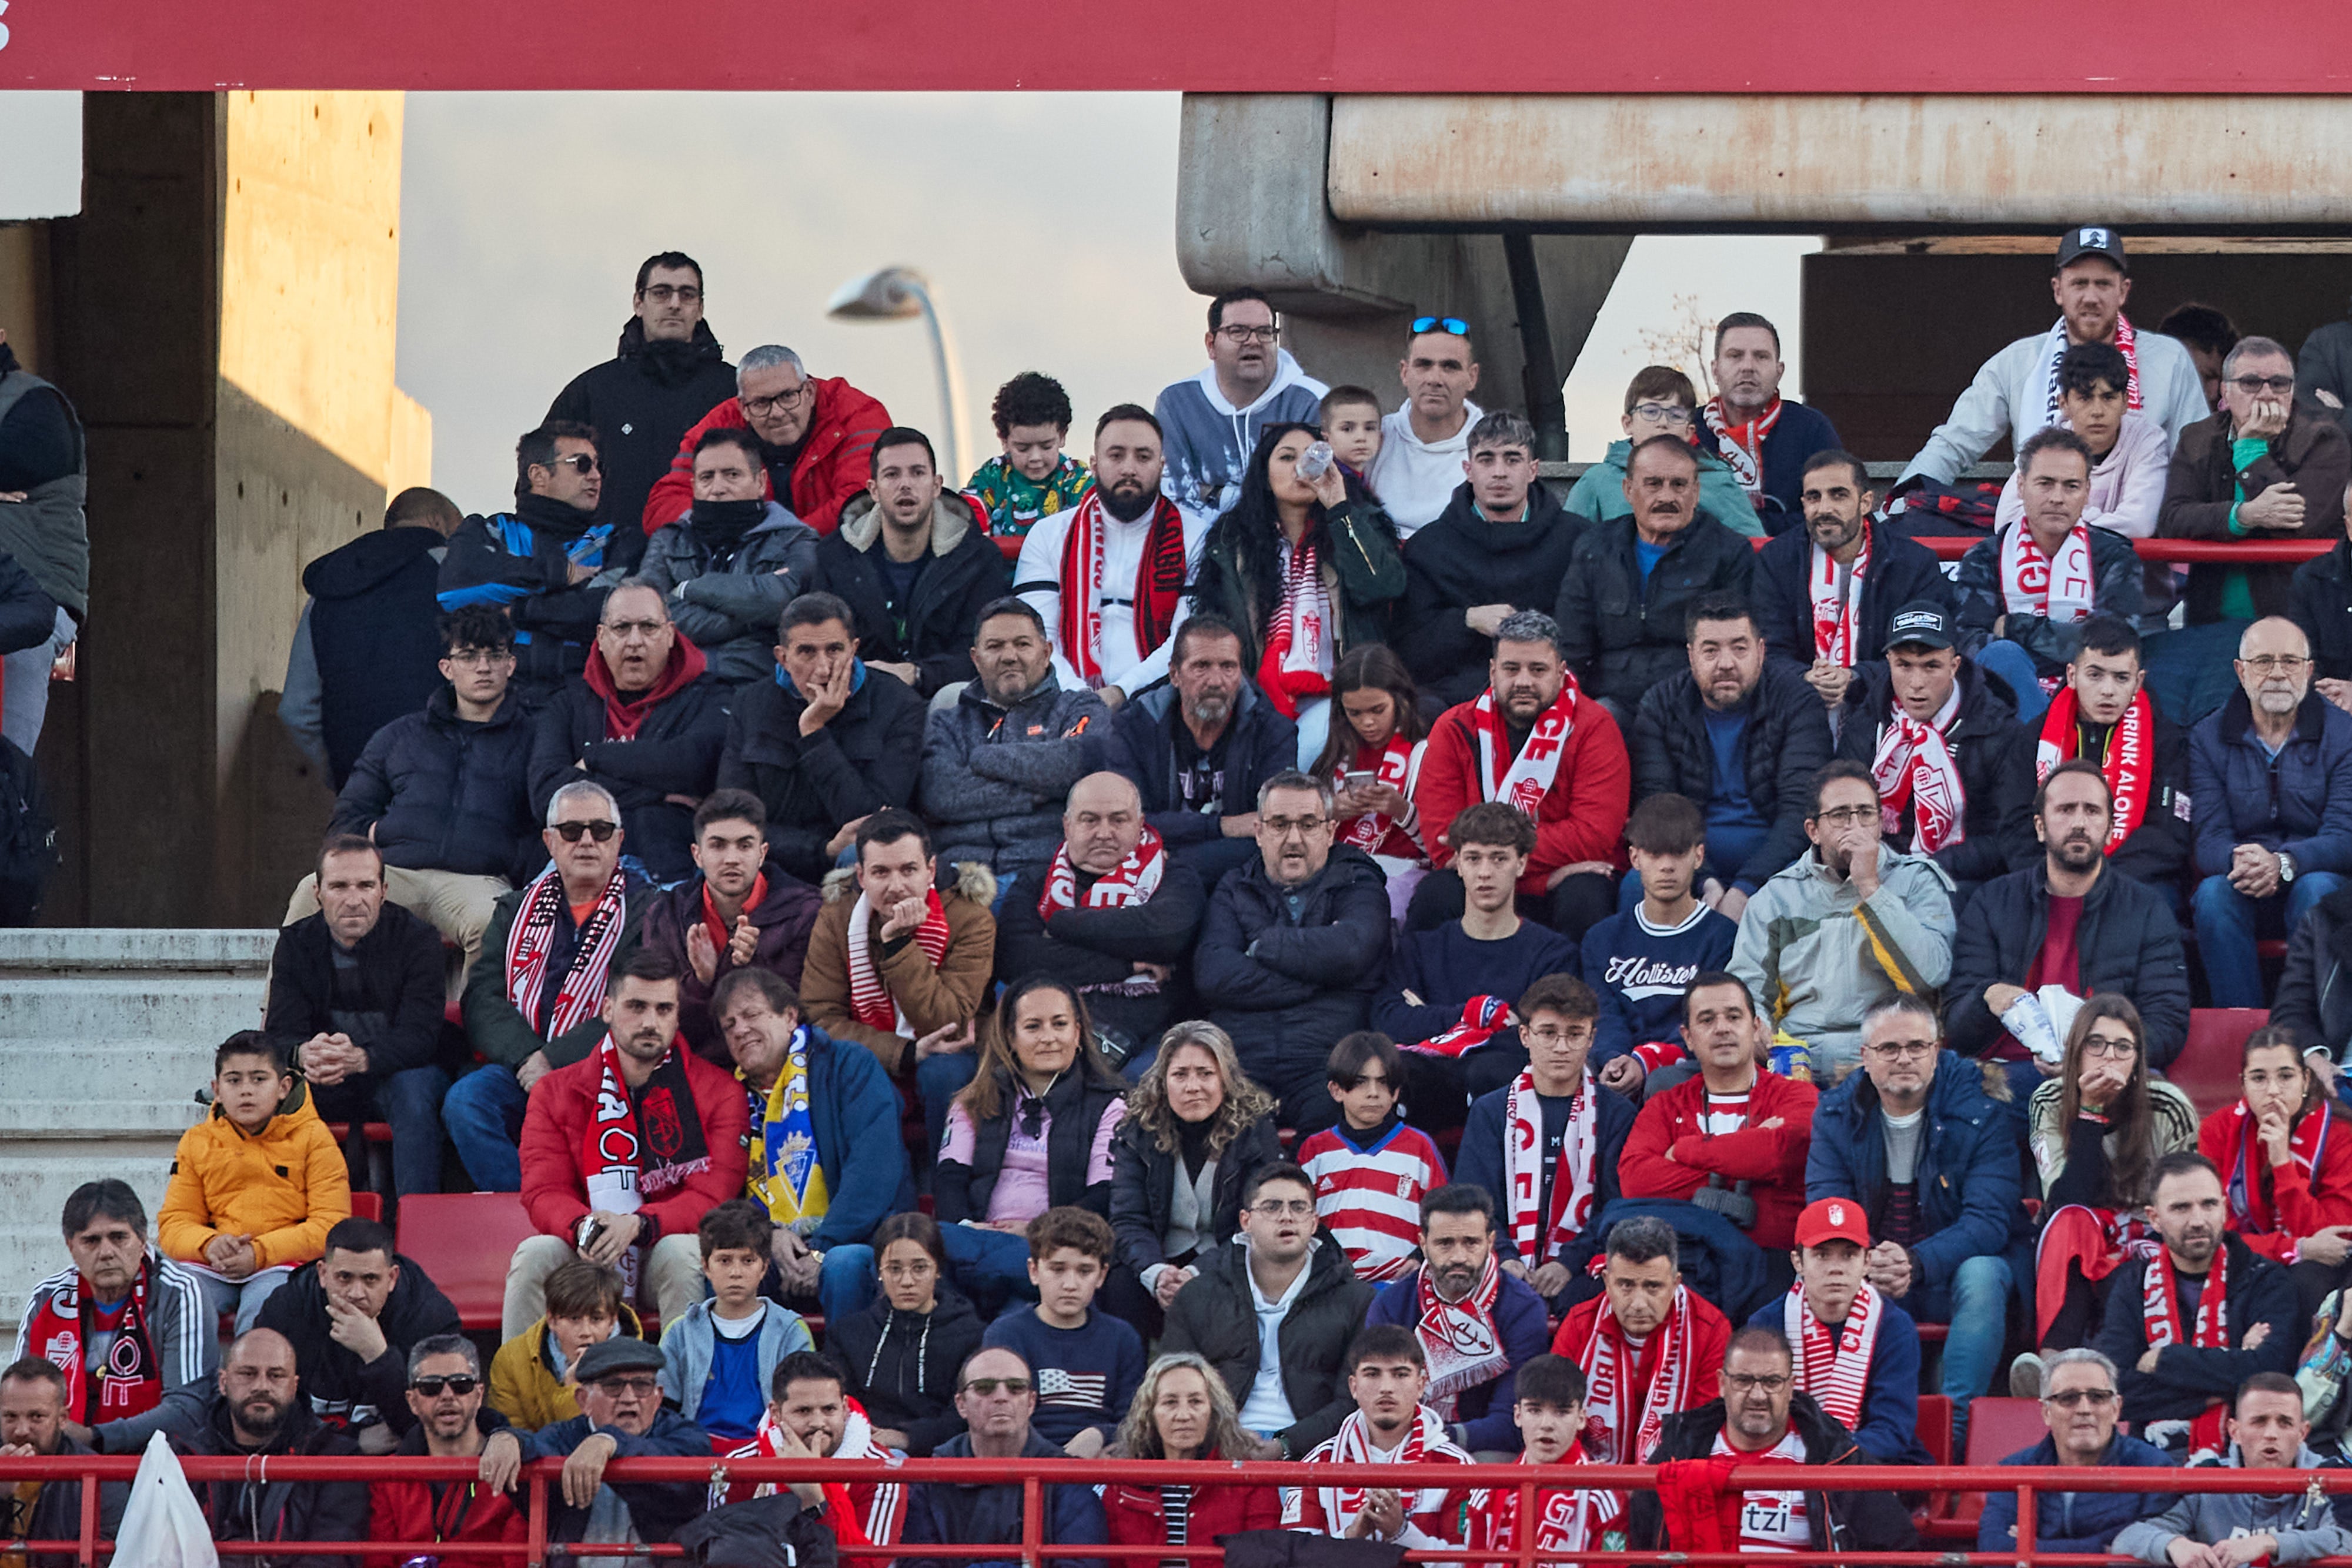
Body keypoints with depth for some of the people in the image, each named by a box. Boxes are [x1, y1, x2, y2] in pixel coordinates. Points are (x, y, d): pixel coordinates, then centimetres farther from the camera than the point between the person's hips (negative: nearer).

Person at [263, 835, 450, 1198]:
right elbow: (280, 1034, -9)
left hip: (396, 1076, -3)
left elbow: (419, 1035, -20)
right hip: (327, 1088, 3)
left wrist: (361, 1058, -42)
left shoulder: (416, 939, -10)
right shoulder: (296, 944, 0)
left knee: (415, 1086, -36)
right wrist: (304, 1054, -36)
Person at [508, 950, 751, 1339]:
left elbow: (712, 1198, -10)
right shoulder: (556, 1092, 6)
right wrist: (583, 1227, -27)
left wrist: (638, 1225, -28)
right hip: (588, 1262, 2)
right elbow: (544, 1193, -3)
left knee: (683, 1252, -34)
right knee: (534, 1255, -27)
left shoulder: (718, 1092, 0)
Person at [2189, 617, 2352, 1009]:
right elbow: (2209, 839, -5)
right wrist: (2238, 861, -31)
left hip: (2314, 875, -1)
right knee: (2213, 894, -32)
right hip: (2242, 887, 1)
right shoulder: (2209, 738, 5)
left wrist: (2283, 863, -32)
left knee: (2317, 890, -35)